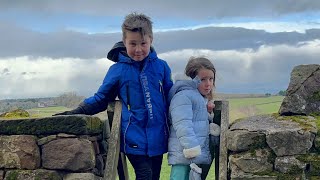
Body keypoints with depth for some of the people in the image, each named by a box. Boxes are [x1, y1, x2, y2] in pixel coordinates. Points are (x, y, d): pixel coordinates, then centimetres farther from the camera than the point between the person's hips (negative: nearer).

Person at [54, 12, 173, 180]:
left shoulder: (161, 66, 3)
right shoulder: (118, 70, -1)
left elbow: (170, 97, 13)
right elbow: (100, 99, 7)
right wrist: (76, 112, -2)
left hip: (158, 138, 3)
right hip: (134, 138, -3)